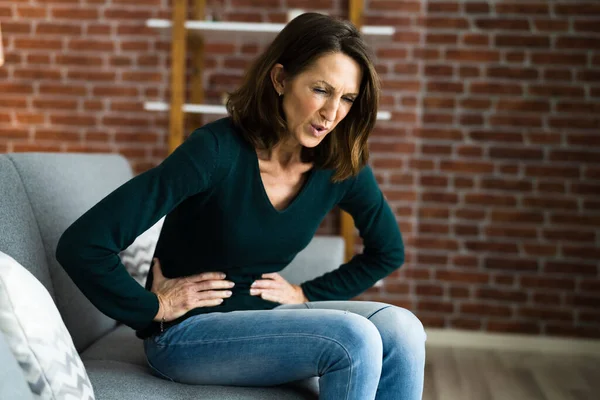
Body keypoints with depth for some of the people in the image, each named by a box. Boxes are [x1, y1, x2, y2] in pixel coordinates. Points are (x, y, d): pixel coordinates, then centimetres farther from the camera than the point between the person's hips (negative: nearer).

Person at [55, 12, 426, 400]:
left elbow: (388, 251, 13)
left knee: (401, 328, -20)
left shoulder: (341, 165, -7)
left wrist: (308, 294, 4)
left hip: (263, 314, 6)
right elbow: (80, 245, -26)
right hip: (186, 332, -5)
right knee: (355, 341, -26)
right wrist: (152, 307, -15)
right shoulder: (217, 150, -24)